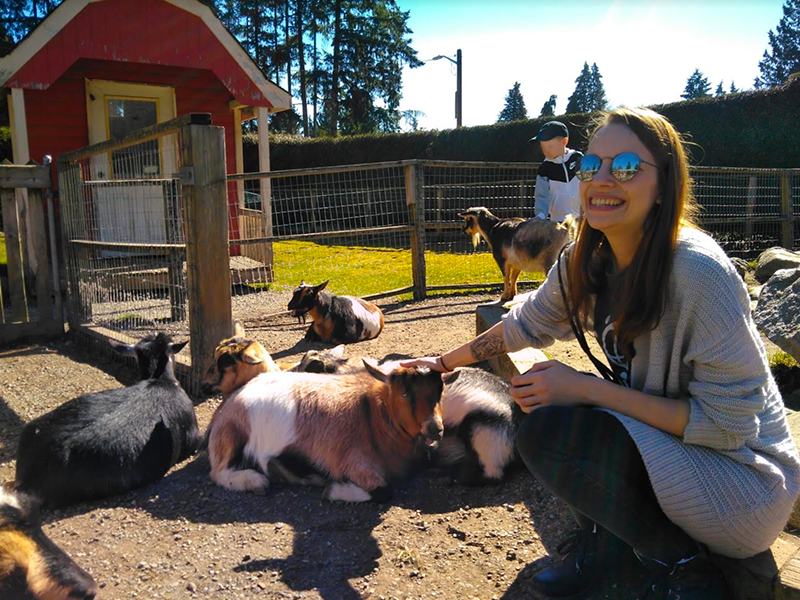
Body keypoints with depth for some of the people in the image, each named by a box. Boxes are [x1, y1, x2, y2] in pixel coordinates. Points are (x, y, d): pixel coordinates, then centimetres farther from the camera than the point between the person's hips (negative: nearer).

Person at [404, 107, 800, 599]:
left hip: (744, 474, -7)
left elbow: (729, 422, -24)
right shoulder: (586, 263, -4)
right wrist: (448, 361, 18)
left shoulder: (698, 271, -27)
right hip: (664, 445, 7)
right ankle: (603, 538, 9)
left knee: (549, 429, -25)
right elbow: (530, 323, 14)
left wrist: (586, 390, -26)